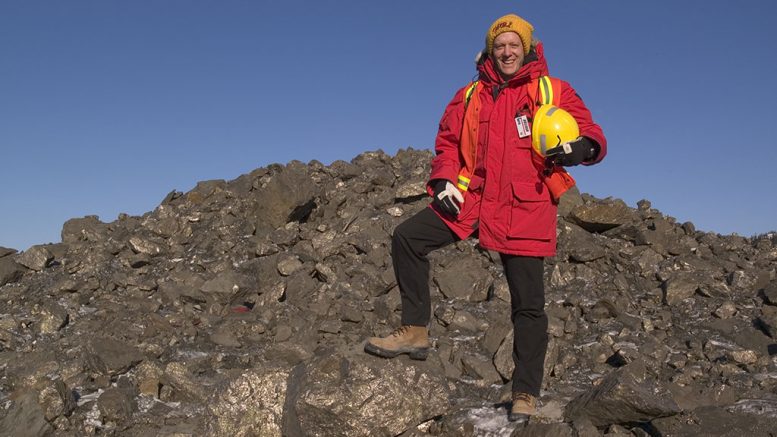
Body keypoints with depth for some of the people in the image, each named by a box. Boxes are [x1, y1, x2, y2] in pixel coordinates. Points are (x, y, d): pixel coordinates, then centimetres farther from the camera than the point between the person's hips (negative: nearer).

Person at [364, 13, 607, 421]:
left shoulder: (555, 92, 5)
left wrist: (582, 146, -22)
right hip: (471, 200, 3)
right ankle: (414, 331, -2)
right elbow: (447, 143, 17)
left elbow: (593, 136, 3)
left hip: (525, 210, -3)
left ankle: (525, 393, 15)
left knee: (528, 305, 1)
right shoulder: (469, 97, 13)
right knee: (406, 236, -13)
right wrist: (443, 180, -1)